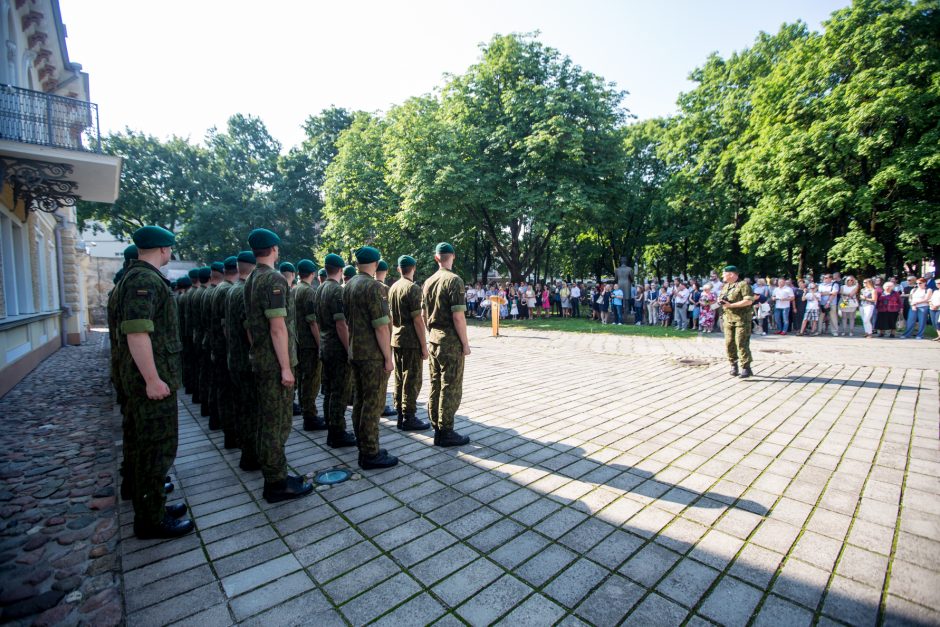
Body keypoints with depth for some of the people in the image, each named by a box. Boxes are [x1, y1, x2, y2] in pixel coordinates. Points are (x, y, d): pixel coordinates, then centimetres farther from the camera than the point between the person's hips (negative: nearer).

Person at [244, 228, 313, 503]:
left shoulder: (251, 280, 13)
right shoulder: (274, 279, -16)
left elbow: (249, 323, 18)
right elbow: (278, 328, -22)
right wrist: (286, 366, -19)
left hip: (259, 359, 10)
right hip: (275, 363, -10)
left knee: (268, 420, 16)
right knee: (277, 422, -1)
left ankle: (274, 474, 28)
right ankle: (276, 484, 9)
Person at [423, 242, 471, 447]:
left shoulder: (429, 282, 9)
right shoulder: (454, 280, -14)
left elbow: (424, 314, 13)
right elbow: (458, 316, -18)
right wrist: (465, 343, -11)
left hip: (433, 338, 8)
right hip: (450, 340, -8)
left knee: (435, 384, 14)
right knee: (450, 388, 0)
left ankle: (436, 427, 24)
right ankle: (445, 432, 7)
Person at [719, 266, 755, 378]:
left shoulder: (743, 285, -8)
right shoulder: (725, 286, 17)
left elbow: (749, 301, -18)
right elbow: (721, 297, 28)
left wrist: (731, 305, -19)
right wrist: (720, 300, 3)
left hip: (742, 319, -7)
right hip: (728, 318, 7)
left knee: (742, 343, -8)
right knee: (729, 343, 7)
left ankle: (745, 368, -3)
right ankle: (734, 365, 18)